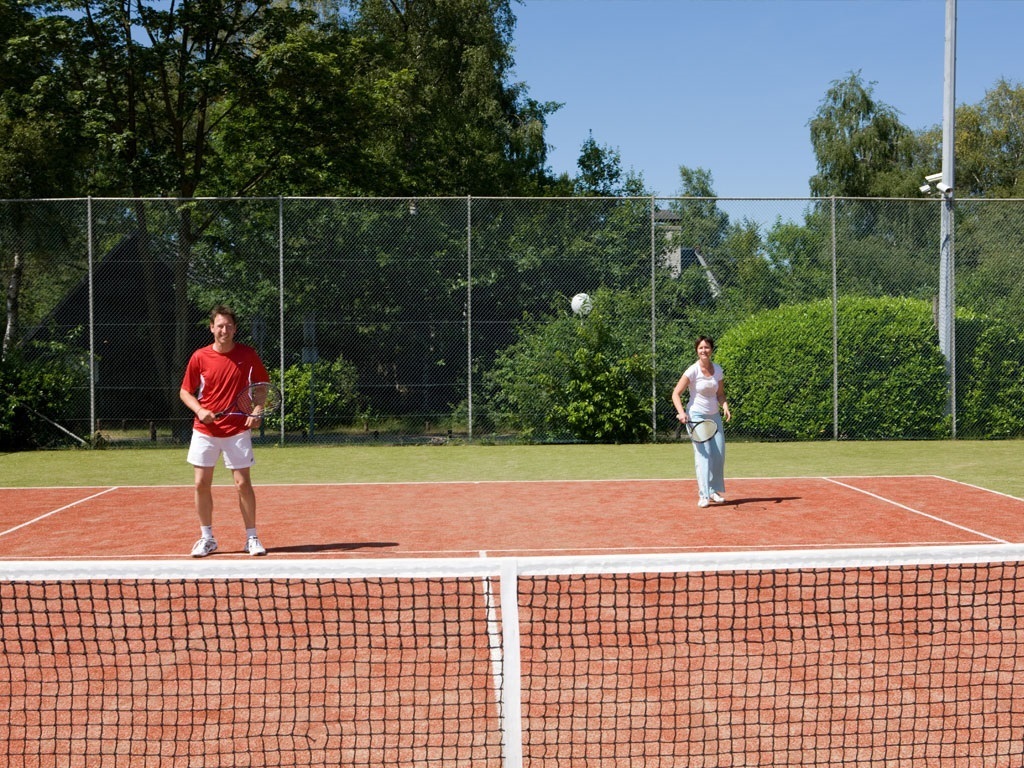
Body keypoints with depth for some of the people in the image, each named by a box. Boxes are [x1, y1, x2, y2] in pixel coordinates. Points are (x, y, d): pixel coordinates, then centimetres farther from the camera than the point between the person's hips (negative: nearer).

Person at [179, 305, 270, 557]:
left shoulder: (248, 355, -3)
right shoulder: (199, 357, -2)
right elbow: (185, 392, 6)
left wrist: (257, 412, -8)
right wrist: (200, 410, -12)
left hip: (237, 431, -1)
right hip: (205, 431, 1)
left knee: (243, 484, -2)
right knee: (202, 484, 3)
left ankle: (252, 537, 11)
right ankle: (207, 538, 18)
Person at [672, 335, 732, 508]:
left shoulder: (718, 370, 2)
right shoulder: (692, 371, -13)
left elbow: (720, 394, 13)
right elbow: (676, 394, -12)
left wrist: (725, 407, -7)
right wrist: (681, 412, -27)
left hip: (715, 416, 5)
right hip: (696, 417, -5)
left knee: (719, 455, 2)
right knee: (703, 454, -12)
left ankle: (715, 490, 16)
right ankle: (704, 495, -11)